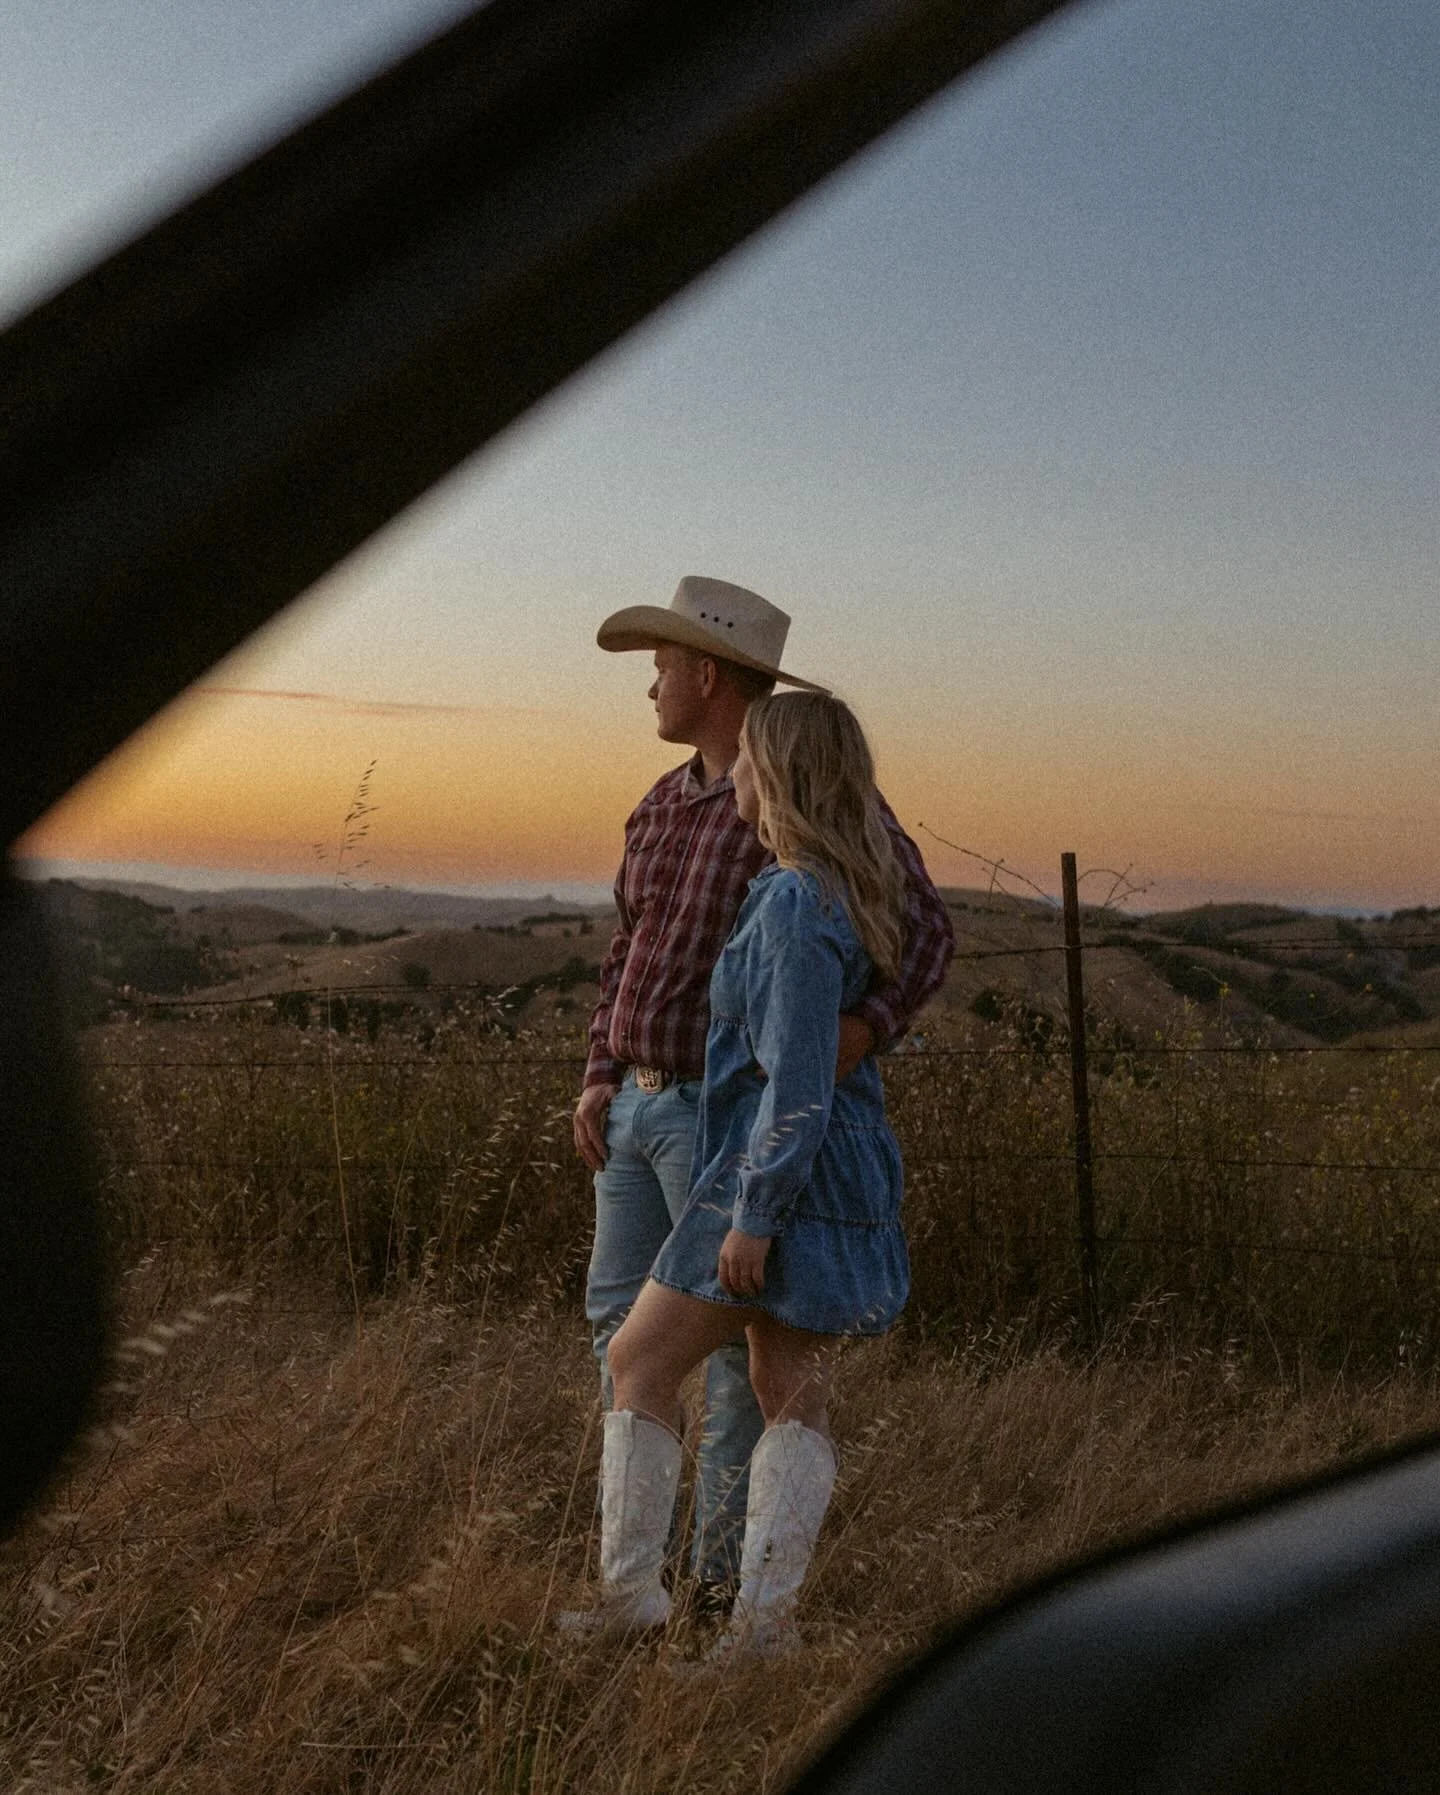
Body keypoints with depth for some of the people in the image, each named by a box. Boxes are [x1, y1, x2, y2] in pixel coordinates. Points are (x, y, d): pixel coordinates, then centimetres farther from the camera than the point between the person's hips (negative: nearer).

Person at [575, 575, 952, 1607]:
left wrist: (869, 1024, -33)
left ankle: (727, 1567, 9)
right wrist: (601, 1078, 9)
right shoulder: (663, 805, 12)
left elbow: (926, 927, -16)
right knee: (622, 1318, 11)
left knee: (731, 1336, -1)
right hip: (636, 1105, 8)